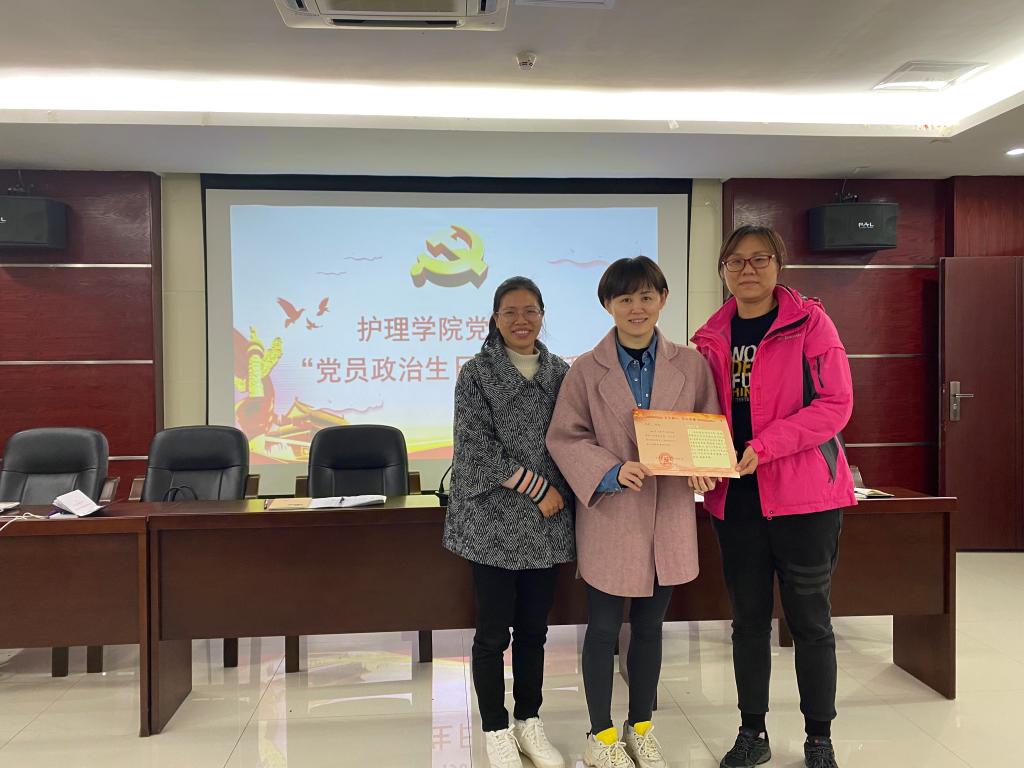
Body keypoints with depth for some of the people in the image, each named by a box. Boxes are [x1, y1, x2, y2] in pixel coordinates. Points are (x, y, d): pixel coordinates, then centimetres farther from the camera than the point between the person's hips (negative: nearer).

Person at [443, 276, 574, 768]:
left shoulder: (560, 373, 8)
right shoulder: (476, 373, -3)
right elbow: (477, 446, -11)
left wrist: (561, 494, -5)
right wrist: (537, 487, -13)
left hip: (546, 523, 4)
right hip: (493, 520, -3)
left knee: (534, 627, 13)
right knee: (493, 630, 4)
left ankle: (529, 723, 30)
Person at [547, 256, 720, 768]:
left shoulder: (691, 365, 1)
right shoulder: (587, 370, -5)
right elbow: (564, 437, -6)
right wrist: (612, 471, -20)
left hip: (669, 515, 3)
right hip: (610, 516, -2)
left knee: (650, 627, 17)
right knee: (604, 629, 8)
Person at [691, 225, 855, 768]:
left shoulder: (810, 322, -4)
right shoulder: (710, 338, 7)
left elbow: (835, 403, -12)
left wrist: (764, 445, -22)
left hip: (804, 495, -3)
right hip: (734, 497, 4)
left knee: (809, 618, 7)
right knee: (748, 618, 13)